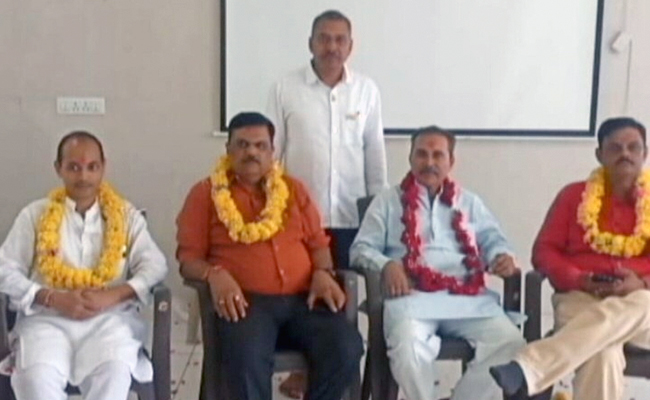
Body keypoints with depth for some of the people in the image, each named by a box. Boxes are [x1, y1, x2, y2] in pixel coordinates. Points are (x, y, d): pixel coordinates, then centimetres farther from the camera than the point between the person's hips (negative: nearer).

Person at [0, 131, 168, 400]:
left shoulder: (126, 215, 14)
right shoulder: (35, 215, 13)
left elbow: (154, 266, 4)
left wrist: (112, 296, -13)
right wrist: (53, 298, -11)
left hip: (110, 318, 0)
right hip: (47, 319, 0)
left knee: (115, 371, -32)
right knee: (37, 376, -31)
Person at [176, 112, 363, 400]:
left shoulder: (293, 189, 21)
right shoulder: (205, 193, 11)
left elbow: (318, 242, 19)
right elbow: (189, 257, 5)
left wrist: (322, 273, -2)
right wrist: (215, 274, -16)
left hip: (303, 298, 3)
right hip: (245, 302, -3)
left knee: (346, 348, -24)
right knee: (247, 359, -34)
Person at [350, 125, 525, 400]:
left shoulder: (469, 202, 26)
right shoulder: (388, 201, 17)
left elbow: (492, 239, 19)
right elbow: (361, 249, 10)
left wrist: (503, 256, -6)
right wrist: (387, 265, -12)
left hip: (468, 297, 3)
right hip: (413, 295, -3)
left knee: (511, 345, -23)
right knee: (408, 348, -34)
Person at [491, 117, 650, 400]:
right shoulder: (574, 195, 11)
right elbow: (544, 251, 7)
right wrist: (579, 280, -12)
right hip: (580, 298, 0)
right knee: (602, 355, -37)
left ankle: (529, 369, -52)